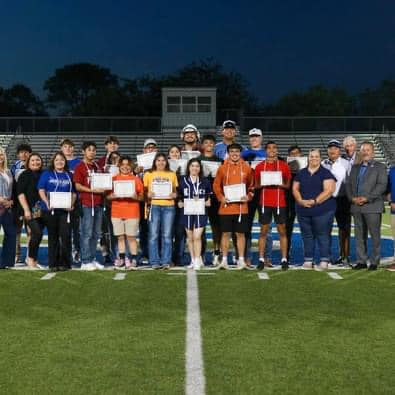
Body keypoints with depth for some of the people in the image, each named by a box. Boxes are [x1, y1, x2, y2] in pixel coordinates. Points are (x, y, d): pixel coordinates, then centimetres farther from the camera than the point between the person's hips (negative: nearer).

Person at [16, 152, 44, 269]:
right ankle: (31, 258, 0)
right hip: (29, 210, -5)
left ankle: (33, 259, 17)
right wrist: (26, 210, -13)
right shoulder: (24, 175, -1)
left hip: (41, 211, 5)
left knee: (35, 234, 6)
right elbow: (20, 193, -6)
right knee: (37, 233, -15)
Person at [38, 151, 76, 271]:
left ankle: (64, 263, 2)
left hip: (65, 210, 1)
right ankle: (53, 264, 10)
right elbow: (41, 190, 1)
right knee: (53, 237, 4)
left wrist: (71, 204, -5)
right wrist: (47, 203, -14)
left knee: (66, 236, -7)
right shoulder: (46, 174, 8)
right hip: (50, 210, -1)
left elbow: (73, 193, 13)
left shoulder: (69, 175, 14)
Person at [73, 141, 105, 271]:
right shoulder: (79, 167, -3)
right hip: (86, 203, -7)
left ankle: (92, 259, 19)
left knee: (96, 233, 10)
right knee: (87, 233, -5)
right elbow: (77, 186, -10)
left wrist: (103, 189, 1)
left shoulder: (98, 166, 15)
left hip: (98, 203, 7)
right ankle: (85, 261, 1)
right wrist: (93, 190, -19)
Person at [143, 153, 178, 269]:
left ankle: (166, 261, 7)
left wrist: (174, 195, -4)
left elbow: (175, 191, 17)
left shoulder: (172, 174, 14)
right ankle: (154, 262, 4)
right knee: (153, 235, -3)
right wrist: (148, 195, -11)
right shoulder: (149, 174, 10)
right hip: (154, 206, -1)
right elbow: (144, 191, 9)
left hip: (169, 206, 1)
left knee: (167, 235, 1)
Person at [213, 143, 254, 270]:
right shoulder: (222, 168, 4)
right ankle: (224, 260, 11)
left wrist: (248, 196, -5)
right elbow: (216, 185, 6)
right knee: (226, 233, 4)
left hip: (241, 207, 0)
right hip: (226, 207, 0)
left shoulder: (247, 168, 5)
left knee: (240, 233, 4)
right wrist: (221, 197, -7)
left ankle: (241, 260, 11)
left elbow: (252, 186, 11)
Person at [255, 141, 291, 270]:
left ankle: (284, 259, 6)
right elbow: (256, 185, 10)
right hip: (265, 202, 0)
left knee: (282, 231, 2)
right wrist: (263, 184, -11)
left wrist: (280, 184, -12)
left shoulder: (284, 166, 5)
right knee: (263, 231, 2)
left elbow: (288, 185, 8)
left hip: (280, 203, 0)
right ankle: (261, 259, 7)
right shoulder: (260, 166, 6)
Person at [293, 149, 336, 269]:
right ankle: (308, 260, 15)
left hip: (323, 210, -4)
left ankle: (324, 260, 4)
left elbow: (329, 190, -11)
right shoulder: (301, 173, 13)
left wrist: (314, 201, -17)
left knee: (323, 235, -2)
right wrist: (301, 201, -9)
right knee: (307, 236, 8)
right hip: (303, 210, 4)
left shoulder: (326, 173, -1)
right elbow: (295, 189, 10)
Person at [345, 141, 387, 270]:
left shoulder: (380, 167, 4)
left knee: (375, 235, -1)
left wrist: (367, 198, -16)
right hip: (356, 207, 4)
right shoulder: (355, 168, 19)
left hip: (372, 206, -4)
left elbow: (382, 185, -7)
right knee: (359, 235, 6)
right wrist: (352, 198, -5)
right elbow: (348, 184, 14)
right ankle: (361, 261, 12)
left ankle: (374, 262, 6)